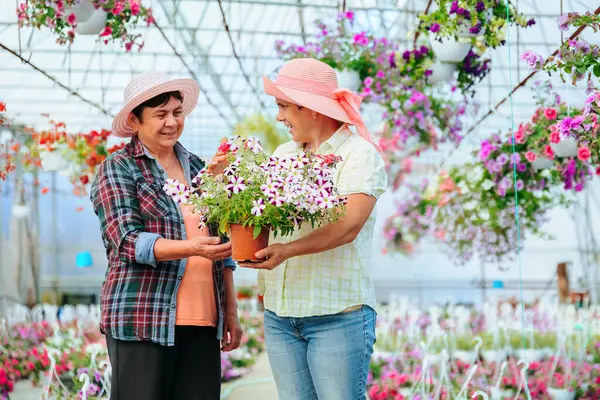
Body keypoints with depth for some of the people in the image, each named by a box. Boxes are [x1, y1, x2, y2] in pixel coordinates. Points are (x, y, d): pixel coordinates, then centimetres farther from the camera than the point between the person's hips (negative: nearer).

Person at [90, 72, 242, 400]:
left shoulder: (198, 169, 16)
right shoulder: (118, 170, 1)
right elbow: (129, 241, -11)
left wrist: (231, 312, 14)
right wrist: (191, 248, -26)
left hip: (202, 321, 5)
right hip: (142, 321, -4)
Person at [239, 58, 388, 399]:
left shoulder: (359, 154, -3)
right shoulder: (283, 155, 17)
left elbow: (349, 226, -17)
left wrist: (288, 250, -29)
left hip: (338, 315, -6)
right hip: (279, 314, 6)